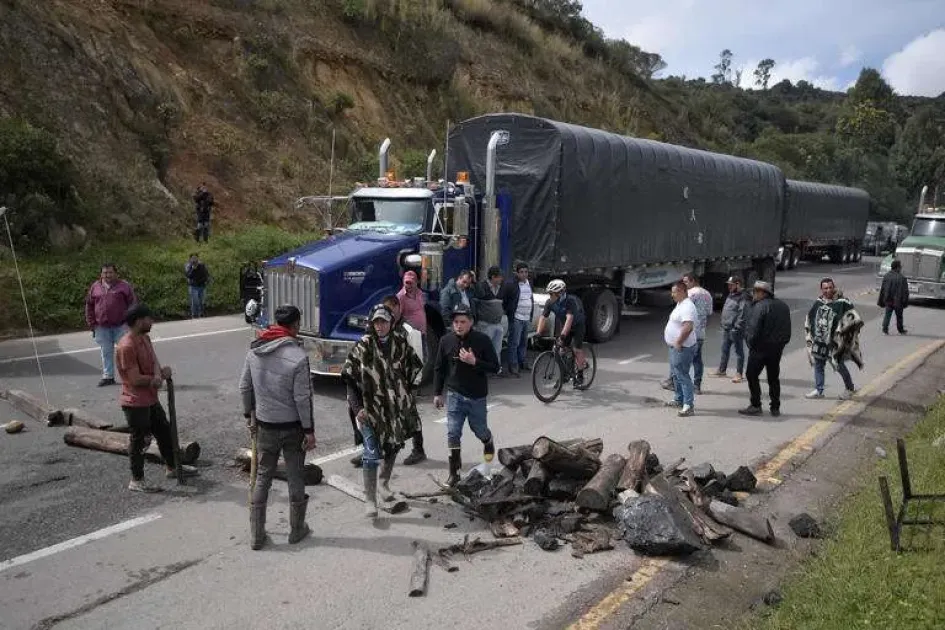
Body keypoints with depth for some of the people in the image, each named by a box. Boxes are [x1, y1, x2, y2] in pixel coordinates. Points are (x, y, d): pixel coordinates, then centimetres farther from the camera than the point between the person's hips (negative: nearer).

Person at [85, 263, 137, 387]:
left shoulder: (124, 286, -2)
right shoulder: (95, 287, 7)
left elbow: (132, 303, -3)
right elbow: (89, 305, 14)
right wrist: (91, 323, 8)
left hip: (121, 326, -3)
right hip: (102, 327, 4)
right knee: (106, 352, 12)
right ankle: (108, 376, 22)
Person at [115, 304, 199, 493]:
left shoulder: (145, 338, 6)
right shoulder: (126, 346, -25)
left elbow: (154, 362, 1)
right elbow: (136, 379, -25)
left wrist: (158, 375, -22)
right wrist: (161, 375, -12)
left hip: (151, 399, 10)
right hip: (135, 403, -10)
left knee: (165, 431, 21)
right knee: (139, 440, 2)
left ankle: (171, 467, 38)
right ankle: (136, 481, 16)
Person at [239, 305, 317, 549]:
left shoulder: (254, 350, -3)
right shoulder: (298, 356, -19)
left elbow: (245, 387, 6)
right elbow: (302, 398, -17)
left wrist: (250, 415, 18)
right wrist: (309, 430, -9)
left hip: (265, 425, 4)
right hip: (292, 427, -4)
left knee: (262, 477, 14)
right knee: (296, 478, 12)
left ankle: (256, 534, 19)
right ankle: (296, 530, 25)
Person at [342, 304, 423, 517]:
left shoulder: (400, 343, -2)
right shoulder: (363, 346, -10)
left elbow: (415, 366, 14)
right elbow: (349, 378, -7)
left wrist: (404, 390, 6)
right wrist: (357, 407, -14)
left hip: (397, 407, 4)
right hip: (371, 409, -4)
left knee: (393, 448, 18)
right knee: (372, 454, -8)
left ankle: (384, 482, 42)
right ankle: (370, 500, 1)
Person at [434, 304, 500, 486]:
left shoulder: (482, 340, -12)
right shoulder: (446, 340, -5)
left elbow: (495, 367, -10)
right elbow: (439, 368, 5)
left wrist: (474, 362, -25)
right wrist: (437, 393, 5)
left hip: (477, 396, -1)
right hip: (455, 394, 1)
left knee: (479, 430, 15)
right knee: (453, 433, -4)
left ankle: (488, 443, 51)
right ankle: (454, 472, 6)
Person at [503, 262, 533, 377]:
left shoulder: (529, 284, 14)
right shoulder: (511, 284, -10)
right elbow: (504, 300, -8)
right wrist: (508, 312, -8)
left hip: (527, 318, 7)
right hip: (516, 318, -7)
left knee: (524, 342, 15)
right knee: (514, 343, -7)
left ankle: (522, 362, 26)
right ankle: (513, 365, -2)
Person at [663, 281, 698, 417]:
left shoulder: (687, 307, -20)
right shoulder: (680, 304, 14)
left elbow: (688, 327, -31)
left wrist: (678, 342, -23)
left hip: (682, 348, -11)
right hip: (675, 347, 11)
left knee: (682, 376, -9)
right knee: (676, 375, 19)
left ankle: (689, 405, -8)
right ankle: (679, 400, 31)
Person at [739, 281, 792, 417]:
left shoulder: (760, 306, -17)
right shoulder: (783, 306, 11)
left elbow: (753, 329, -22)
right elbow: (787, 329, 14)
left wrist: (751, 343, -10)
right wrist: (781, 343, 14)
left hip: (760, 348, -8)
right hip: (777, 348, 8)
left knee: (752, 375, 3)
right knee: (774, 378, 14)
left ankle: (755, 406, 2)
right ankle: (775, 408, 17)